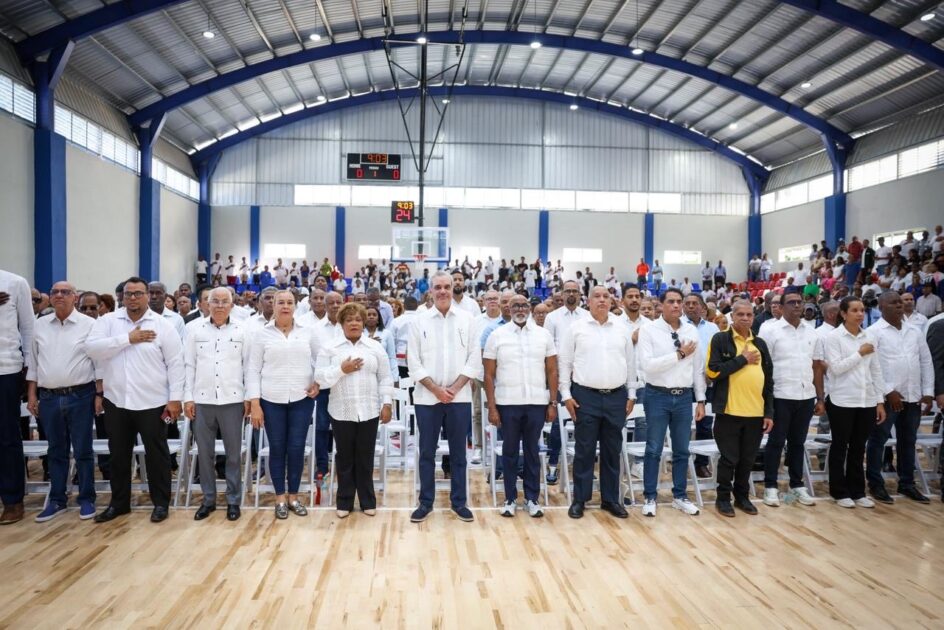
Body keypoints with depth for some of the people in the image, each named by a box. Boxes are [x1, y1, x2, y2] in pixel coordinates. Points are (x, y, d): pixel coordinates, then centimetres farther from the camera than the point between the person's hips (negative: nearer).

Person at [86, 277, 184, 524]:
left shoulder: (163, 325, -4)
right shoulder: (108, 321, 3)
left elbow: (175, 363, -5)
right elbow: (91, 348, -12)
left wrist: (175, 398, -10)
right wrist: (128, 339, -18)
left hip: (153, 403, -3)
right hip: (116, 402, 3)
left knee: (156, 454, 7)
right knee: (119, 454, 15)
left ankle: (161, 502, 20)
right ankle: (118, 502, 31)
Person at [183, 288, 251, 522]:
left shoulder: (241, 331, 2)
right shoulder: (196, 329, 4)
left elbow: (248, 365, 3)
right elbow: (189, 365, 4)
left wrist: (249, 397, 0)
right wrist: (188, 397, 0)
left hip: (232, 400, -1)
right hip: (202, 400, 1)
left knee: (233, 453, 6)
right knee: (205, 453, 9)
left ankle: (233, 500, 18)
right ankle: (208, 499, 23)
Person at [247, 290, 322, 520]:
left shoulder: (309, 331, 4)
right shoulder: (262, 333, 2)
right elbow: (253, 369, 0)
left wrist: (318, 382, -6)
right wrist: (254, 403, -6)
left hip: (302, 399, 1)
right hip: (271, 400, 0)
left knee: (297, 448, 4)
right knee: (277, 448, 6)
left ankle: (293, 496, 20)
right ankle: (280, 498, 20)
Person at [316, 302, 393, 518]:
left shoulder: (375, 347, 6)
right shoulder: (329, 347, 2)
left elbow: (385, 378, 5)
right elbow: (321, 377, -4)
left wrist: (387, 404, -1)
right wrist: (342, 369, -16)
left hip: (369, 411, 1)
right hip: (342, 412, 0)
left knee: (365, 458, 8)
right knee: (345, 458, 8)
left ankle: (368, 501, 19)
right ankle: (345, 502, 19)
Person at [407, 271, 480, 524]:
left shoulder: (466, 319, 2)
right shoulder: (419, 321, 1)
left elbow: (474, 359, 0)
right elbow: (414, 362, -1)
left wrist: (454, 388, -9)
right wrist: (436, 389, -10)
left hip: (459, 397, 0)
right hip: (427, 397, 0)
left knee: (458, 451, 9)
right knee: (427, 451, 7)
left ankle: (459, 501, 21)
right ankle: (425, 502, 19)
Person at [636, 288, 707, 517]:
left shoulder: (691, 331, 5)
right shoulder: (649, 330, -7)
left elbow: (698, 368, 8)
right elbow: (647, 364, -17)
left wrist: (701, 400, 6)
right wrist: (679, 354, -15)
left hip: (684, 396, 4)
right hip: (658, 396, -4)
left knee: (682, 450, 13)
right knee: (654, 450, 6)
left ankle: (680, 496, 27)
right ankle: (650, 497, 17)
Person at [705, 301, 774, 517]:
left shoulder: (760, 344, 11)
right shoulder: (720, 340, -4)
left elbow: (768, 380, 12)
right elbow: (712, 371, -15)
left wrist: (769, 412, 7)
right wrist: (742, 359, -12)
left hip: (756, 413, 4)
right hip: (729, 411, -4)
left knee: (747, 460, 13)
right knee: (729, 458, 4)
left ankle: (742, 496, 29)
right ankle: (723, 498, 20)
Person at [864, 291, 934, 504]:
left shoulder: (915, 332, 12)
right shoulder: (874, 332, -5)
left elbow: (926, 362, 13)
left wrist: (928, 392, 5)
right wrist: (888, 391, -15)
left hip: (913, 397, 6)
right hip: (886, 397, -6)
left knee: (908, 441, 14)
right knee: (878, 440, 1)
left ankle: (907, 484, 25)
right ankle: (875, 484, 10)